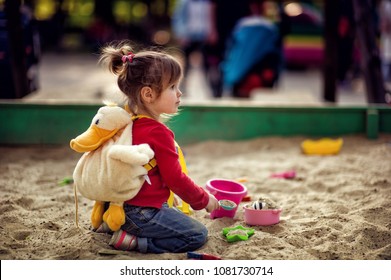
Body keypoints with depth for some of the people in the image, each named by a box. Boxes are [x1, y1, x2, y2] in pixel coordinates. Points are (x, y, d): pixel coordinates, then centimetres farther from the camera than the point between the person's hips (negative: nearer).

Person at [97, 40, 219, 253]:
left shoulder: (131, 122, 7)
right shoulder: (159, 133, -21)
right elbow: (175, 178, -17)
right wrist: (203, 200, -2)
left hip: (123, 206, 9)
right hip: (142, 213, -9)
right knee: (197, 235, -3)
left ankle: (123, 227, 12)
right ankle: (134, 241, -10)